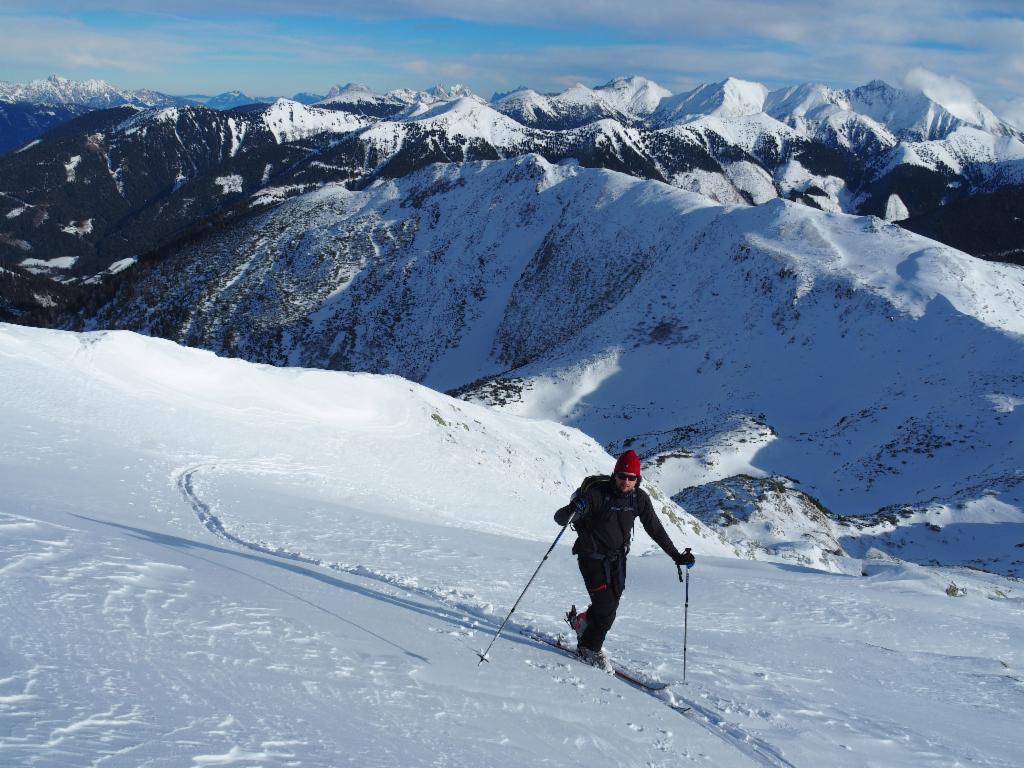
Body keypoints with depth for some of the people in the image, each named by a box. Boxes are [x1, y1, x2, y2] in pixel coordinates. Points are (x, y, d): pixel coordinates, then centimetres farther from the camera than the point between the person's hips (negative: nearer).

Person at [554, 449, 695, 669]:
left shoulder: (640, 498, -6)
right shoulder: (597, 492, -21)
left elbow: (655, 529, 6)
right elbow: (560, 518, -25)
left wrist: (676, 555, 5)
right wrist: (570, 511, -48)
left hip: (617, 558, 5)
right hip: (592, 557, -5)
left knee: (612, 603, 8)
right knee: (605, 605, -12)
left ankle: (581, 620, 38)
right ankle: (588, 649, 10)